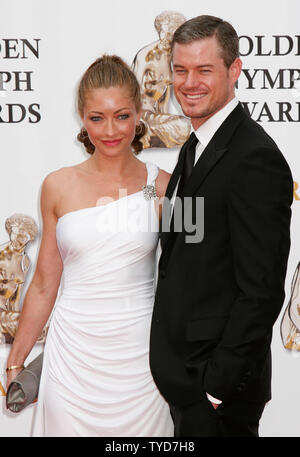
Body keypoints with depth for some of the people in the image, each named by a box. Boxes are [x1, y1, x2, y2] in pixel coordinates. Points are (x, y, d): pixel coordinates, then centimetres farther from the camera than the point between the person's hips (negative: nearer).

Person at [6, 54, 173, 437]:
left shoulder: (163, 186, -2)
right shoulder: (58, 187, 0)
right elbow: (44, 285, 6)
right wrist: (15, 362, 9)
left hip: (139, 352, 0)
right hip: (74, 353, 1)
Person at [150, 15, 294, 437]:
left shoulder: (255, 158, -21)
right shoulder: (195, 147, 9)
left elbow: (261, 291, -22)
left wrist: (217, 386, -19)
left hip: (218, 385, -8)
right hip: (183, 373, 9)